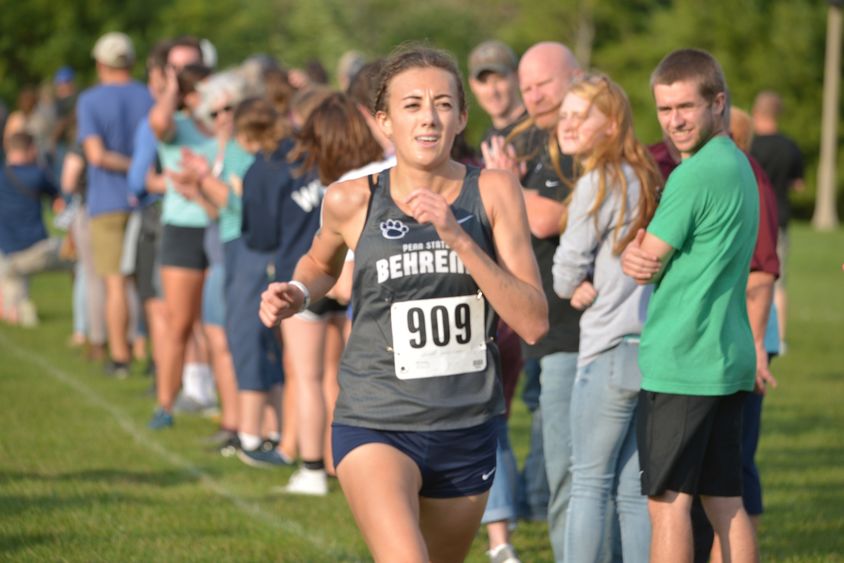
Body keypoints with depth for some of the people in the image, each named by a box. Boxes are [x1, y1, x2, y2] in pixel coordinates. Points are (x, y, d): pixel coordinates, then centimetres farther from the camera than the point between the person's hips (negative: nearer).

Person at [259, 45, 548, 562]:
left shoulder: (494, 192, -5)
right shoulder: (353, 201, -6)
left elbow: (534, 323, -13)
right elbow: (321, 264, 19)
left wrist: (456, 237, -22)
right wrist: (296, 294, -4)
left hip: (468, 429, 3)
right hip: (376, 427, -3)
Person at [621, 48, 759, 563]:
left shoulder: (694, 175, -15)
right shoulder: (739, 166, 15)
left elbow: (649, 266, -10)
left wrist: (636, 254, 11)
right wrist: (637, 255, -6)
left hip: (679, 361, -9)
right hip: (729, 360, 9)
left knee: (669, 499, -4)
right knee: (725, 502, 9)